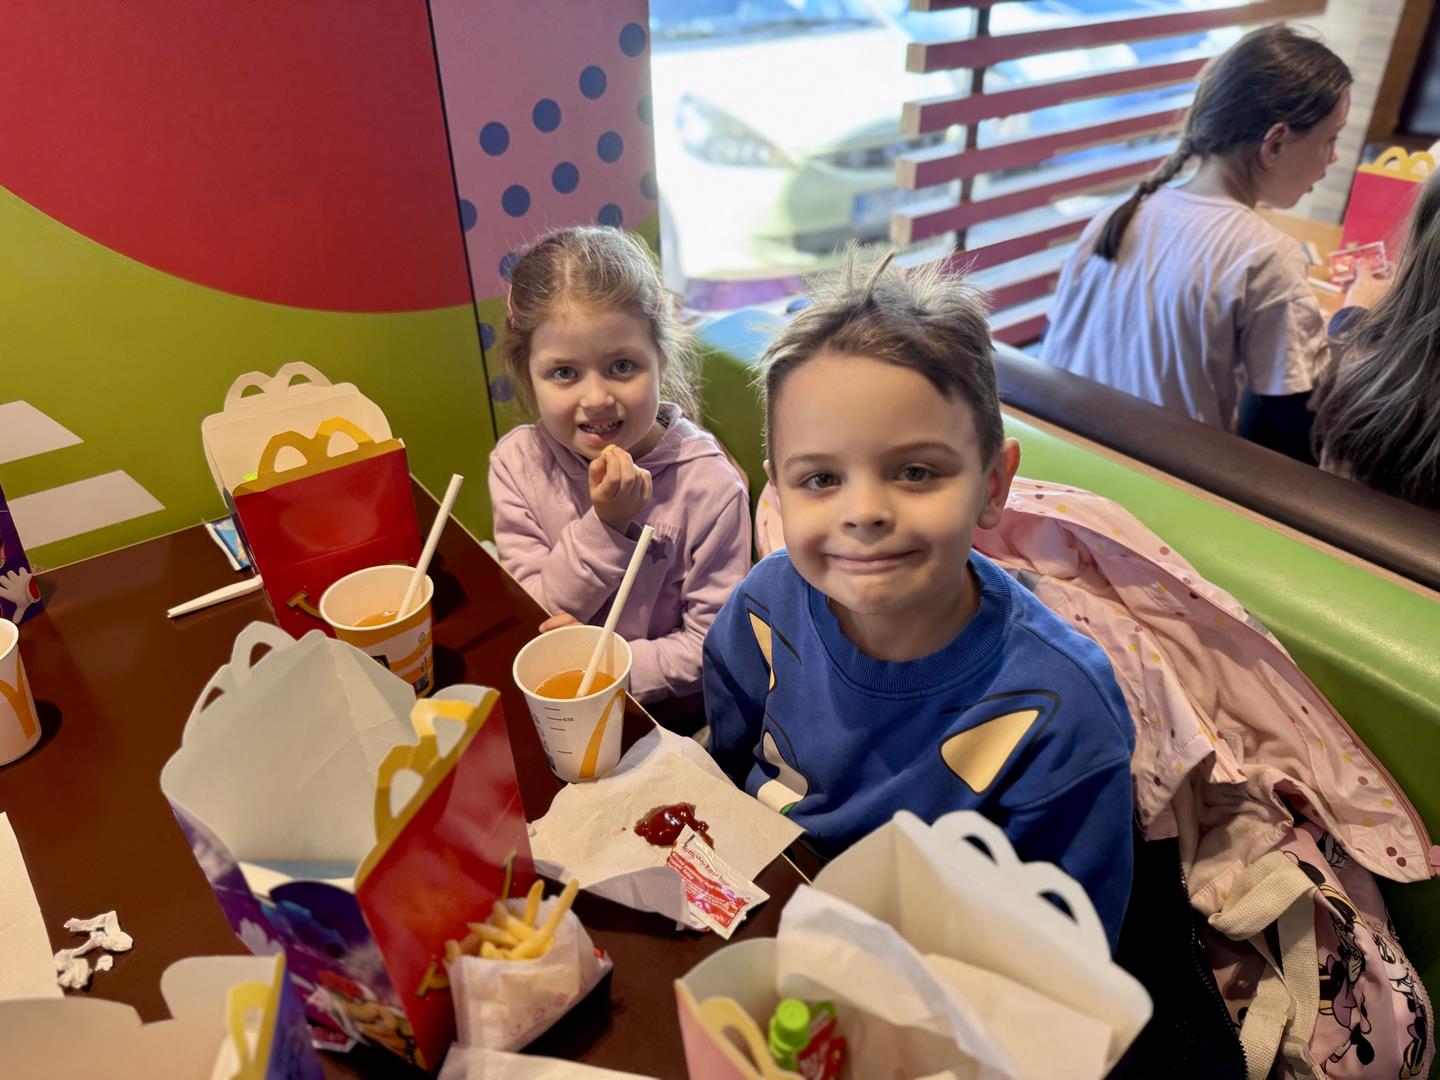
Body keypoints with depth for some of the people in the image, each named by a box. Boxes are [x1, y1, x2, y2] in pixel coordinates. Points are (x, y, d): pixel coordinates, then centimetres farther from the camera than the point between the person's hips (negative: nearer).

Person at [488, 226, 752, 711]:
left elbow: (712, 648, -10)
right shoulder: (516, 462, -7)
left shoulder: (708, 484, -15)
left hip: (662, 709, -1)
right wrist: (604, 525, -21)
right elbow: (531, 619, -8)